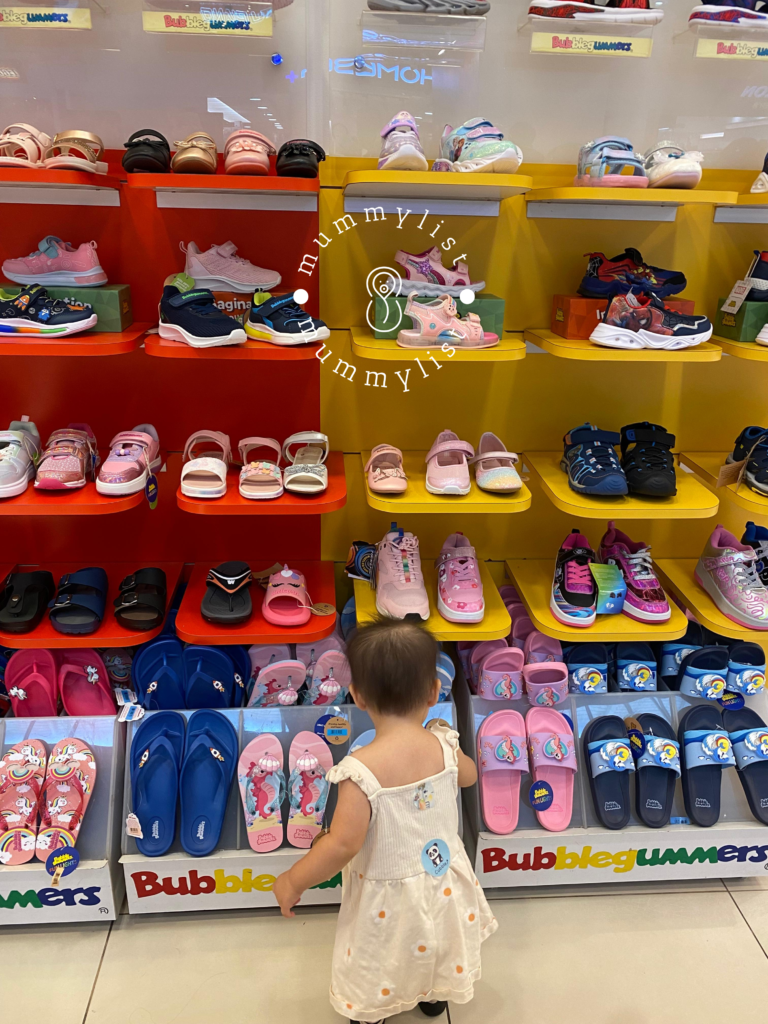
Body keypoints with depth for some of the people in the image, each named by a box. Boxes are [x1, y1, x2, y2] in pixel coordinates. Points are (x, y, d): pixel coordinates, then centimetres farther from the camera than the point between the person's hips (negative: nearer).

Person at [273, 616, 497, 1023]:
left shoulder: (361, 770, -34)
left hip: (387, 897, -4)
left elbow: (343, 844, -31)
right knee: (437, 946, 35)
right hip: (443, 882, 5)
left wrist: (292, 882, -15)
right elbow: (468, 775, 4)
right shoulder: (444, 746, -18)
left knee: (376, 969, 27)